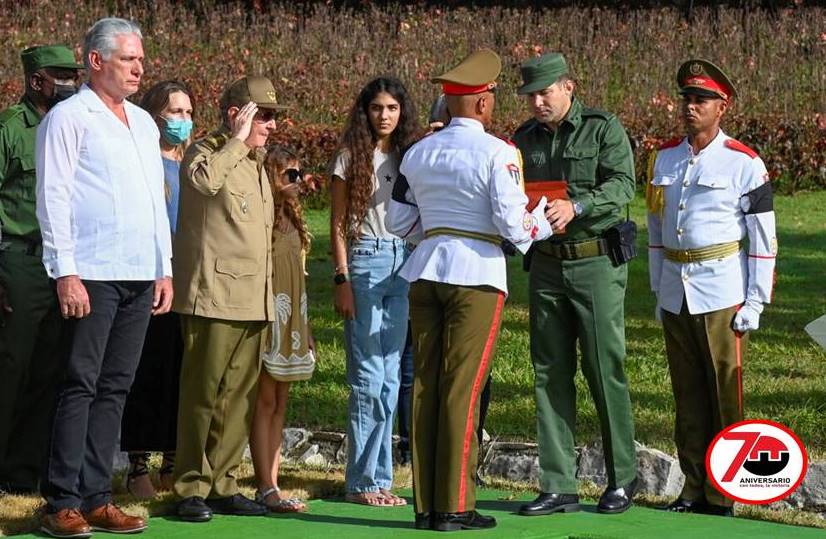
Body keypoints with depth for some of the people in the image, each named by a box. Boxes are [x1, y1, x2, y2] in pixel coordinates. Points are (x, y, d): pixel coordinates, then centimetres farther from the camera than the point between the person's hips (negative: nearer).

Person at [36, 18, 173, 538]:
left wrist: (165, 268, 16)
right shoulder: (70, 117, -3)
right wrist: (65, 272, -14)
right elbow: (53, 197, -7)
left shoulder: (144, 122, 19)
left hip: (141, 278, 7)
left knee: (115, 388, 6)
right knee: (81, 387, -7)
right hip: (92, 275, -7)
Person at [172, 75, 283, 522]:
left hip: (253, 301, 8)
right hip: (213, 297, -8)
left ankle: (222, 485, 14)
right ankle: (191, 489, 0)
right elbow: (204, 180, -30)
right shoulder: (205, 152, -4)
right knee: (203, 393, -5)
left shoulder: (255, 165, 22)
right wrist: (238, 140, -18)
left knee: (239, 396, 8)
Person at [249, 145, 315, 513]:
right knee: (265, 401, -7)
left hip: (291, 321, 8)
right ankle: (266, 489, -7)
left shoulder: (291, 218, 16)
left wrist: (305, 327, 20)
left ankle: (270, 486, 9)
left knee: (280, 403, 7)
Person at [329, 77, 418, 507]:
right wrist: (342, 280, -9)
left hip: (404, 262, 5)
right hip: (364, 261, -5)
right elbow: (337, 226, -1)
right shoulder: (351, 158, 1)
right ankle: (363, 481, 0)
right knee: (369, 376, -7)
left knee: (390, 377, 5)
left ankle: (379, 477, 11)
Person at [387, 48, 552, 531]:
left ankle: (426, 505, 11)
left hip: (425, 272, 6)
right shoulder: (497, 153, -9)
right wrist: (545, 219, 8)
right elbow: (513, 224, -12)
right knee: (463, 390, -3)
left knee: (425, 385, 8)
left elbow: (399, 220, 14)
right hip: (477, 274, -5)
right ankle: (454, 507, -1)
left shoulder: (419, 152, 10)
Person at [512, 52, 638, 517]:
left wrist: (576, 206, -31)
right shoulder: (524, 138, 12)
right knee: (550, 374, 4)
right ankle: (559, 487, 8)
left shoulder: (603, 128, -3)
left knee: (605, 369, -4)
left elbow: (623, 184, -16)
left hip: (596, 263, -5)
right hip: (546, 265, 5)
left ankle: (623, 477, 10)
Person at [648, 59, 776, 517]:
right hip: (676, 293, 5)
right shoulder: (665, 158, 10)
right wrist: (658, 292, 15)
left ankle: (723, 493, 4)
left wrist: (755, 303, -8)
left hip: (722, 294, -5)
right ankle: (693, 488, 17)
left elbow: (763, 238, -4)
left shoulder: (744, 164, -5)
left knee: (726, 394, -2)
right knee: (687, 394, 9)